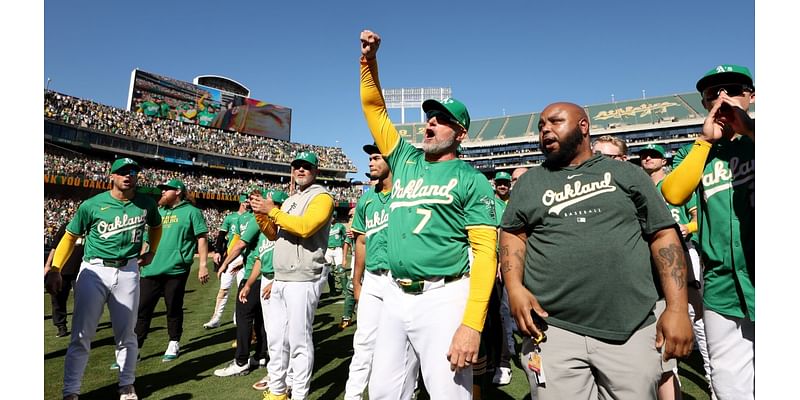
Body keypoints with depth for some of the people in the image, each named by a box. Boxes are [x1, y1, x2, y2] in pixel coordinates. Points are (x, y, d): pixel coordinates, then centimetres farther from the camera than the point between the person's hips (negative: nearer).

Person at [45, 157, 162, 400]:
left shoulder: (146, 204, 4)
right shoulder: (93, 204, -4)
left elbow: (156, 226, 24)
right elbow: (70, 236, 2)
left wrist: (151, 251, 16)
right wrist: (55, 269, -7)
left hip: (128, 271, 2)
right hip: (94, 270, -1)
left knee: (126, 334, 10)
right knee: (81, 335, 0)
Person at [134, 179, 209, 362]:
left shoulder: (191, 212, 0)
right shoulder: (157, 212, 18)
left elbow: (201, 239, -4)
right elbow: (147, 238, 25)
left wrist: (202, 265, -11)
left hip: (176, 270, -5)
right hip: (151, 269, 5)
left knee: (174, 309, 7)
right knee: (142, 309, 6)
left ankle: (174, 344, 23)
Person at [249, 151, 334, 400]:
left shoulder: (321, 197, -6)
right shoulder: (289, 201, 20)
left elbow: (305, 227, -23)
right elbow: (274, 235, 22)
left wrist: (273, 211, -17)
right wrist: (261, 215, 5)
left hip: (302, 282, -8)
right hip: (279, 281, 9)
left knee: (299, 341, -4)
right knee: (275, 340, 15)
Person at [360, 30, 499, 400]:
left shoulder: (470, 179, -4)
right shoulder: (405, 160, 11)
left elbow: (485, 251, -11)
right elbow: (373, 106, 18)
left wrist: (472, 323, -20)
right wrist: (369, 59, 5)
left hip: (442, 297, -5)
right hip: (395, 295, 6)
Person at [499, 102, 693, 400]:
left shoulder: (628, 174, 10)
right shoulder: (528, 182, 13)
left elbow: (663, 234, 7)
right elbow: (513, 233, 10)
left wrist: (677, 308, -2)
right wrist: (514, 286, -8)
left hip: (632, 331, 0)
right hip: (552, 331, 0)